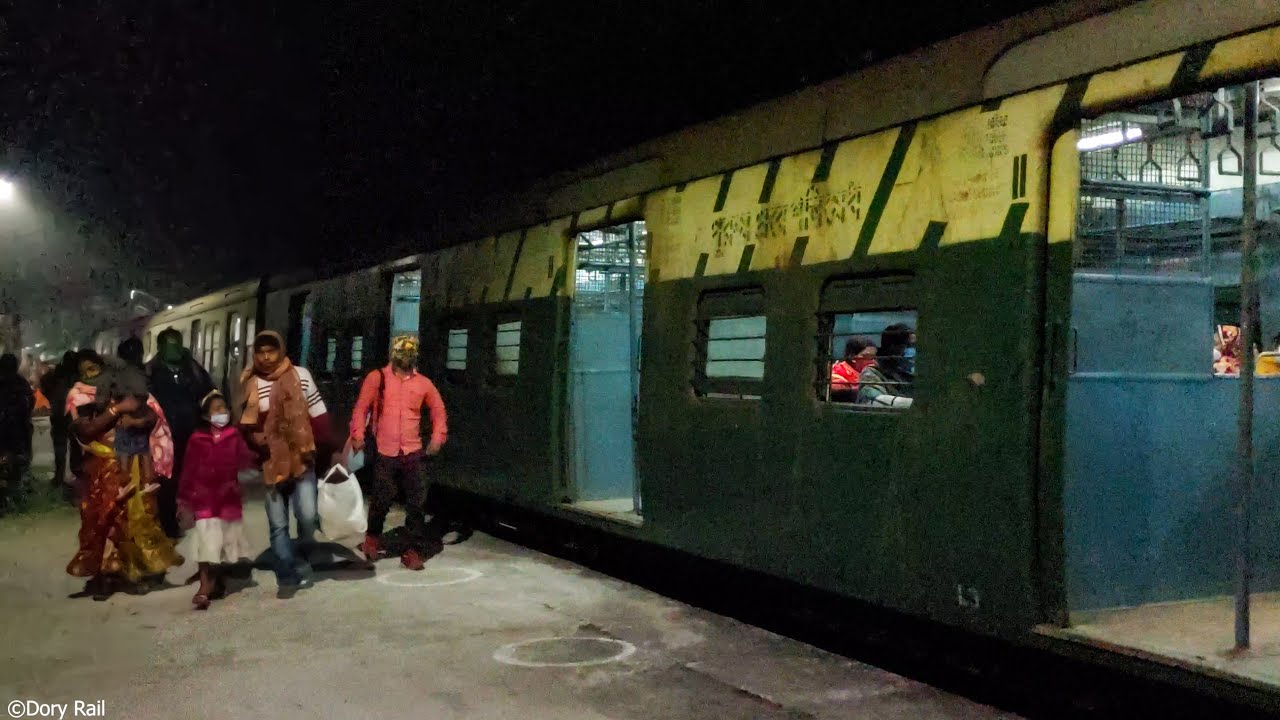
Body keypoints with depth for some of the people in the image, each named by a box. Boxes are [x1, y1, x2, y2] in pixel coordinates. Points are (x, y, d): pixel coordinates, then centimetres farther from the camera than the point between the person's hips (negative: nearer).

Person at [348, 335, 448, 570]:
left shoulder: (423, 383, 6)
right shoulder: (377, 378, 0)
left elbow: (438, 410, 14)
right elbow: (362, 407, 1)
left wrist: (437, 437, 4)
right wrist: (358, 435, -8)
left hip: (413, 453, 2)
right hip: (385, 453, -2)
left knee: (416, 503, 1)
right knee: (381, 500, 5)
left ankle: (413, 549, 10)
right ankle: (373, 536, 33)